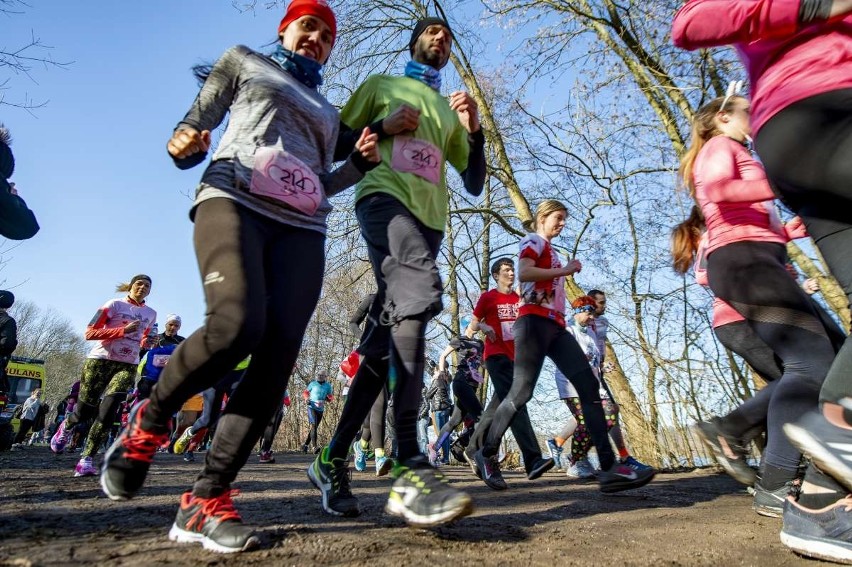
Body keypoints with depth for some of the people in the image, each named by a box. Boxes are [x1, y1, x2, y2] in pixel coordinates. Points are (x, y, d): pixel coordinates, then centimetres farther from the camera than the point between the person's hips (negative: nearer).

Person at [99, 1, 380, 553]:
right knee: (236, 326, -31)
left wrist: (361, 160, 11)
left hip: (301, 229, 5)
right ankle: (148, 423, -2)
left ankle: (206, 501, -9)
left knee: (277, 356, -16)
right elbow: (195, 125, 15)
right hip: (233, 201, -4)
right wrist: (184, 143, -9)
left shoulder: (329, 112, 33)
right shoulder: (243, 61, 23)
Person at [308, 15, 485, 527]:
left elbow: (475, 184, 26)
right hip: (385, 196, -5)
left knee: (383, 341, -4)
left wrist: (474, 131, 10)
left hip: (429, 217, 5)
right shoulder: (382, 85, 25)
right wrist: (381, 126, 1)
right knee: (419, 292, -35)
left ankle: (334, 459, 6)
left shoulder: (449, 111, 33)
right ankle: (410, 467, -40)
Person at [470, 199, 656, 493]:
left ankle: (609, 468, -12)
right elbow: (523, 273, -16)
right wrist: (565, 270, -9)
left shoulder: (550, 251, 31)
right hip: (534, 322, -9)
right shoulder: (533, 241, 4)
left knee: (589, 385, -7)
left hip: (555, 326, 9)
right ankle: (486, 454, 6)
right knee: (521, 392, -11)